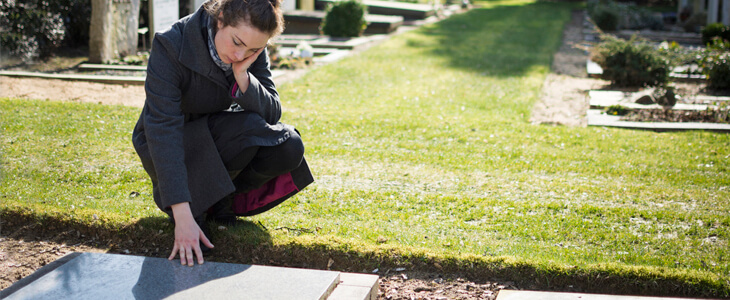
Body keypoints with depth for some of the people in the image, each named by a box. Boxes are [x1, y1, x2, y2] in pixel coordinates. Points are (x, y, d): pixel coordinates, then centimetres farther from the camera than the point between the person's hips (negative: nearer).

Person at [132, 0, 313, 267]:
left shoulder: (254, 50, -14)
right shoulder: (171, 45, -29)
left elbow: (272, 113, -14)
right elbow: (163, 130, -37)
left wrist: (242, 75, -33)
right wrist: (183, 215, -44)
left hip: (218, 138, 5)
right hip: (170, 151, -5)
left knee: (289, 148, -21)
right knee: (249, 127, -32)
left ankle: (222, 198, 2)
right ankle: (190, 201, -9)